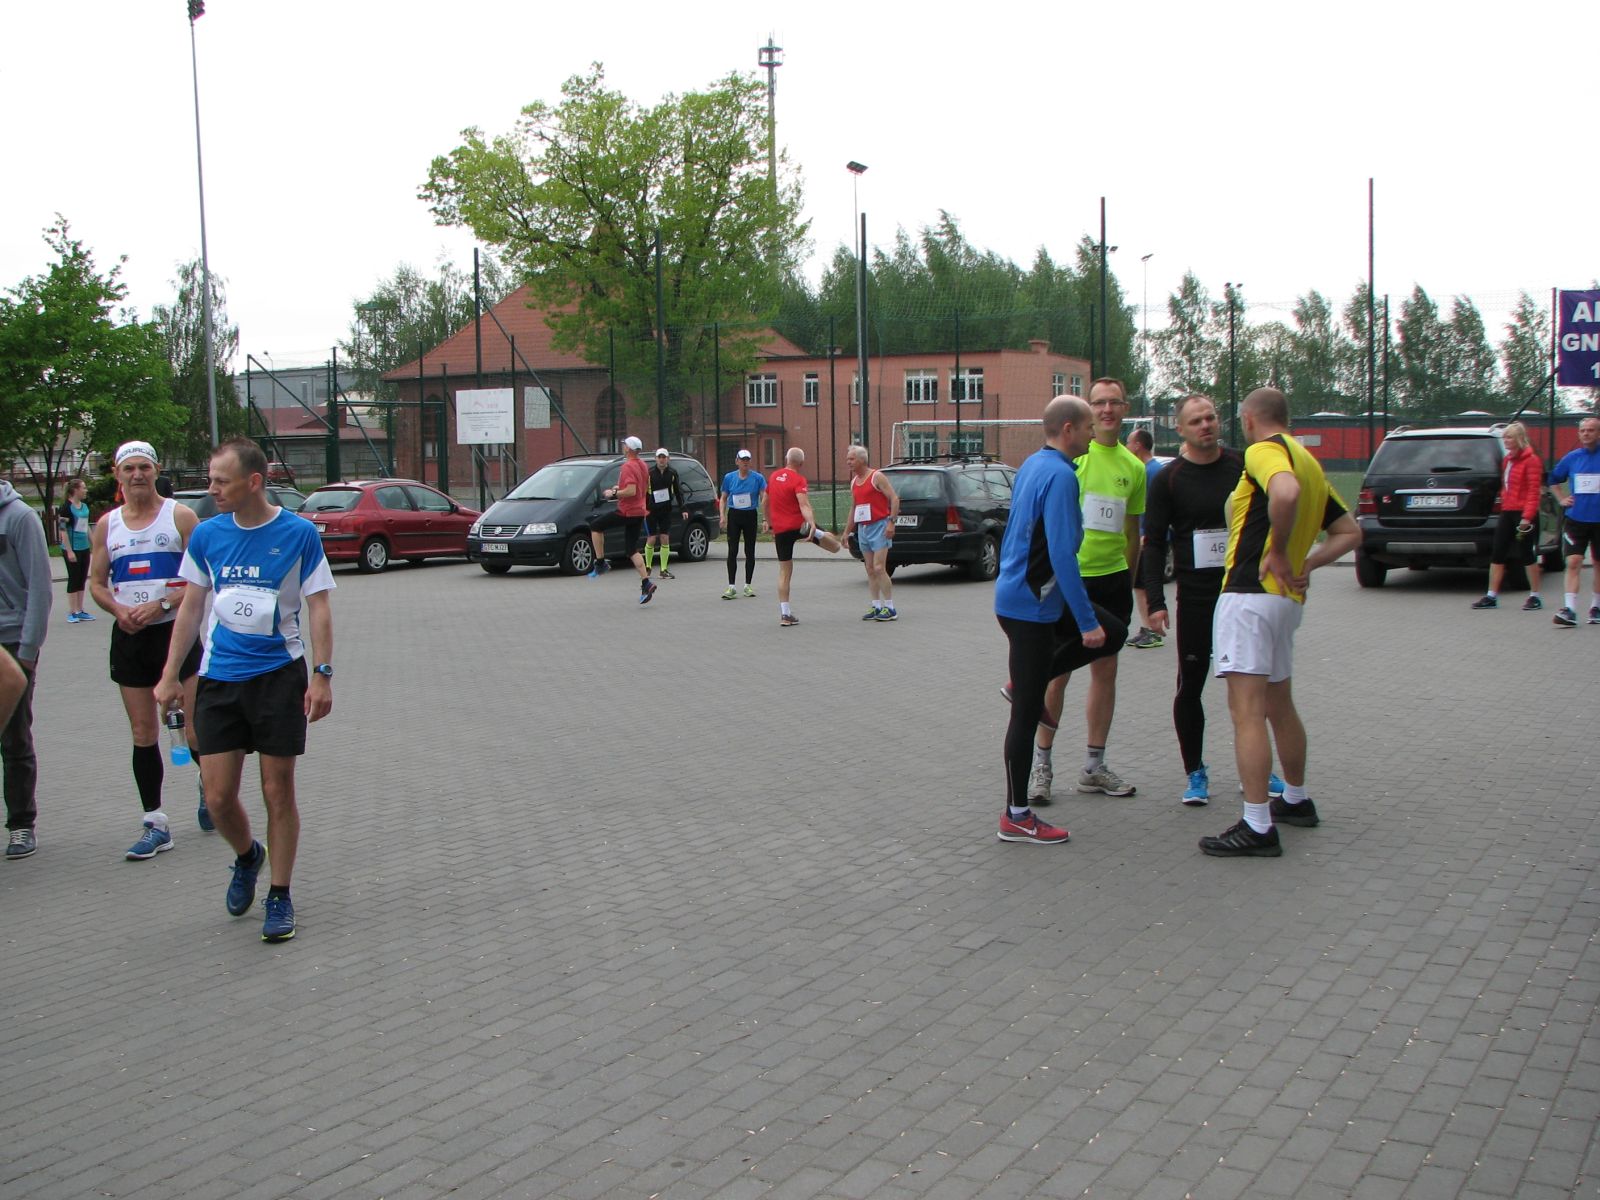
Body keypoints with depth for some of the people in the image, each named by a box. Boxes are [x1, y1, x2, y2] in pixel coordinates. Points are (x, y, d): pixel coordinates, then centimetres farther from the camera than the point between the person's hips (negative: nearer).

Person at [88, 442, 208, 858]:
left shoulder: (180, 516, -2)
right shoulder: (107, 524, 9)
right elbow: (96, 582, 13)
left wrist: (161, 605, -16)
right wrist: (119, 610, -7)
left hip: (175, 631, -3)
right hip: (129, 637, 3)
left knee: (196, 729, -5)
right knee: (143, 736, 4)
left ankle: (208, 785, 26)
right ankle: (155, 824, 11)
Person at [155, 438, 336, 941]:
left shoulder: (299, 533, -7)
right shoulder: (207, 535, 3)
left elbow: (318, 607, -3)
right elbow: (191, 607, 12)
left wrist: (322, 675, -10)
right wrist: (170, 674, 11)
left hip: (279, 674, -3)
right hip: (219, 677, 3)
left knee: (279, 791, 3)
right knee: (218, 796, 2)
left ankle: (280, 897, 18)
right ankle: (247, 857, 34)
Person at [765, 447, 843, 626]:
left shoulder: (774, 476, 10)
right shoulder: (798, 479, -8)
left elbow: (766, 502, 20)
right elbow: (804, 505, -24)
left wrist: (769, 524, 32)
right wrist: (812, 524, -36)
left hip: (780, 529, 5)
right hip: (798, 524, -5)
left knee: (784, 572, 10)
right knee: (834, 545, 8)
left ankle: (785, 614, 6)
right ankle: (812, 532, -24)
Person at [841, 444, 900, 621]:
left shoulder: (877, 477, -8)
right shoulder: (854, 482, 15)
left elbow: (894, 498, -12)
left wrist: (891, 522, -20)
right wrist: (847, 531, 21)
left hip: (879, 526, -8)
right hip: (862, 528, 8)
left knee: (879, 568, -13)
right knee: (870, 571, 7)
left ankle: (890, 609, -8)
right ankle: (875, 607, 11)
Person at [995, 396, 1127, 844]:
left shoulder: (1032, 465, 10)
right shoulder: (1060, 476, -19)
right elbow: (1062, 555, -24)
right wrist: (1087, 621, -21)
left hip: (1015, 591, 10)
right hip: (1031, 606, -10)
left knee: (1114, 632, 16)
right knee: (1027, 713, -1)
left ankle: (1025, 682, 16)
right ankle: (1016, 817, 8)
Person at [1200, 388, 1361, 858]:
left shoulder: (1263, 450, -9)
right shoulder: (1309, 462, 18)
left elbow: (1285, 492, -33)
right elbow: (1350, 532, 20)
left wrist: (1279, 551, -20)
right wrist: (1306, 563, 9)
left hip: (1251, 594, -10)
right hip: (1288, 598, 10)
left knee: (1246, 711, -10)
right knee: (1279, 705, 23)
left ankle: (1258, 827, -11)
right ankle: (1296, 800, 37)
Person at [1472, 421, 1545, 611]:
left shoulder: (1531, 460, -9)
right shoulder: (1507, 460, 15)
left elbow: (1533, 491, -14)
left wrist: (1527, 517, -20)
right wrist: (1503, 505, 11)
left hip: (1523, 514, -8)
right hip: (1507, 512, 8)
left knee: (1526, 554, -1)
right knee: (1497, 554, 4)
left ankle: (1535, 597, 11)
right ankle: (1491, 597, 7)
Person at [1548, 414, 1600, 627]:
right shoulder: (1571, 458, 4)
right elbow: (1554, 479, 22)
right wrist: (1561, 499, 9)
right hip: (1575, 519, 1)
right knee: (1573, 562, -8)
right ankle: (1570, 610, -12)